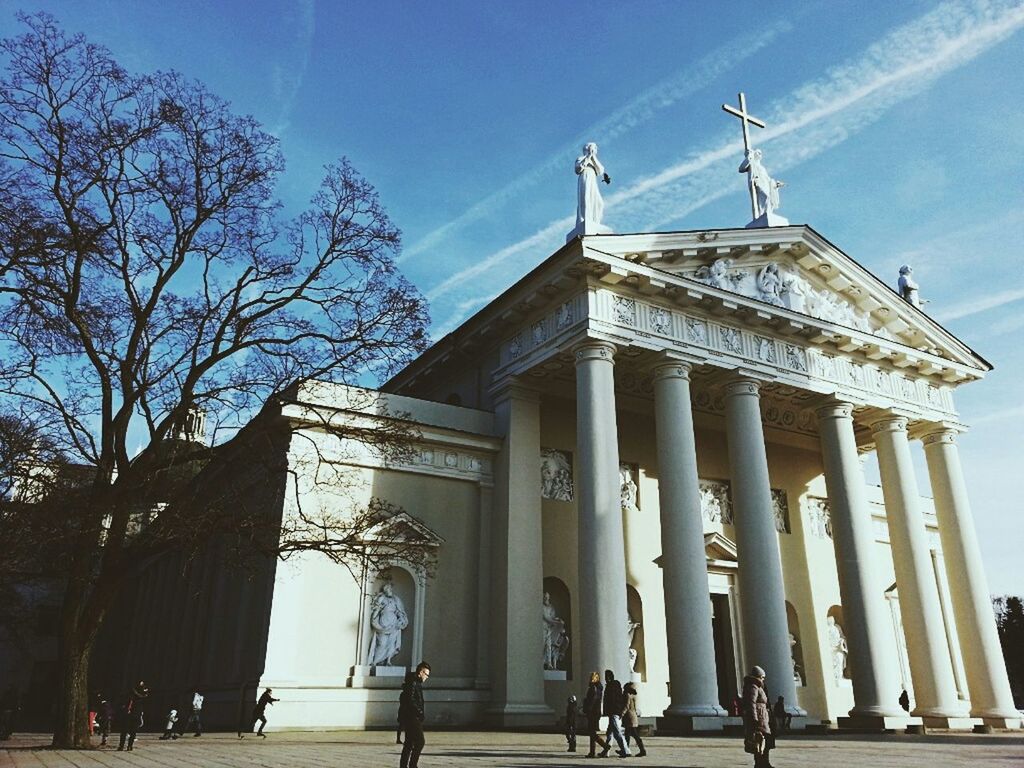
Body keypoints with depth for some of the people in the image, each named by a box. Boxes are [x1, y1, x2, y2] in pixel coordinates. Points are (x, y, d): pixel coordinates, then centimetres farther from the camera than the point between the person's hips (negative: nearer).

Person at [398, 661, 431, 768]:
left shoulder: (416, 683, 17)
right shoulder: (412, 683, -15)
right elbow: (410, 701, -23)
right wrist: (420, 712, -18)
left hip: (409, 718, 11)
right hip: (411, 718, -11)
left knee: (409, 743, 14)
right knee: (420, 741, -10)